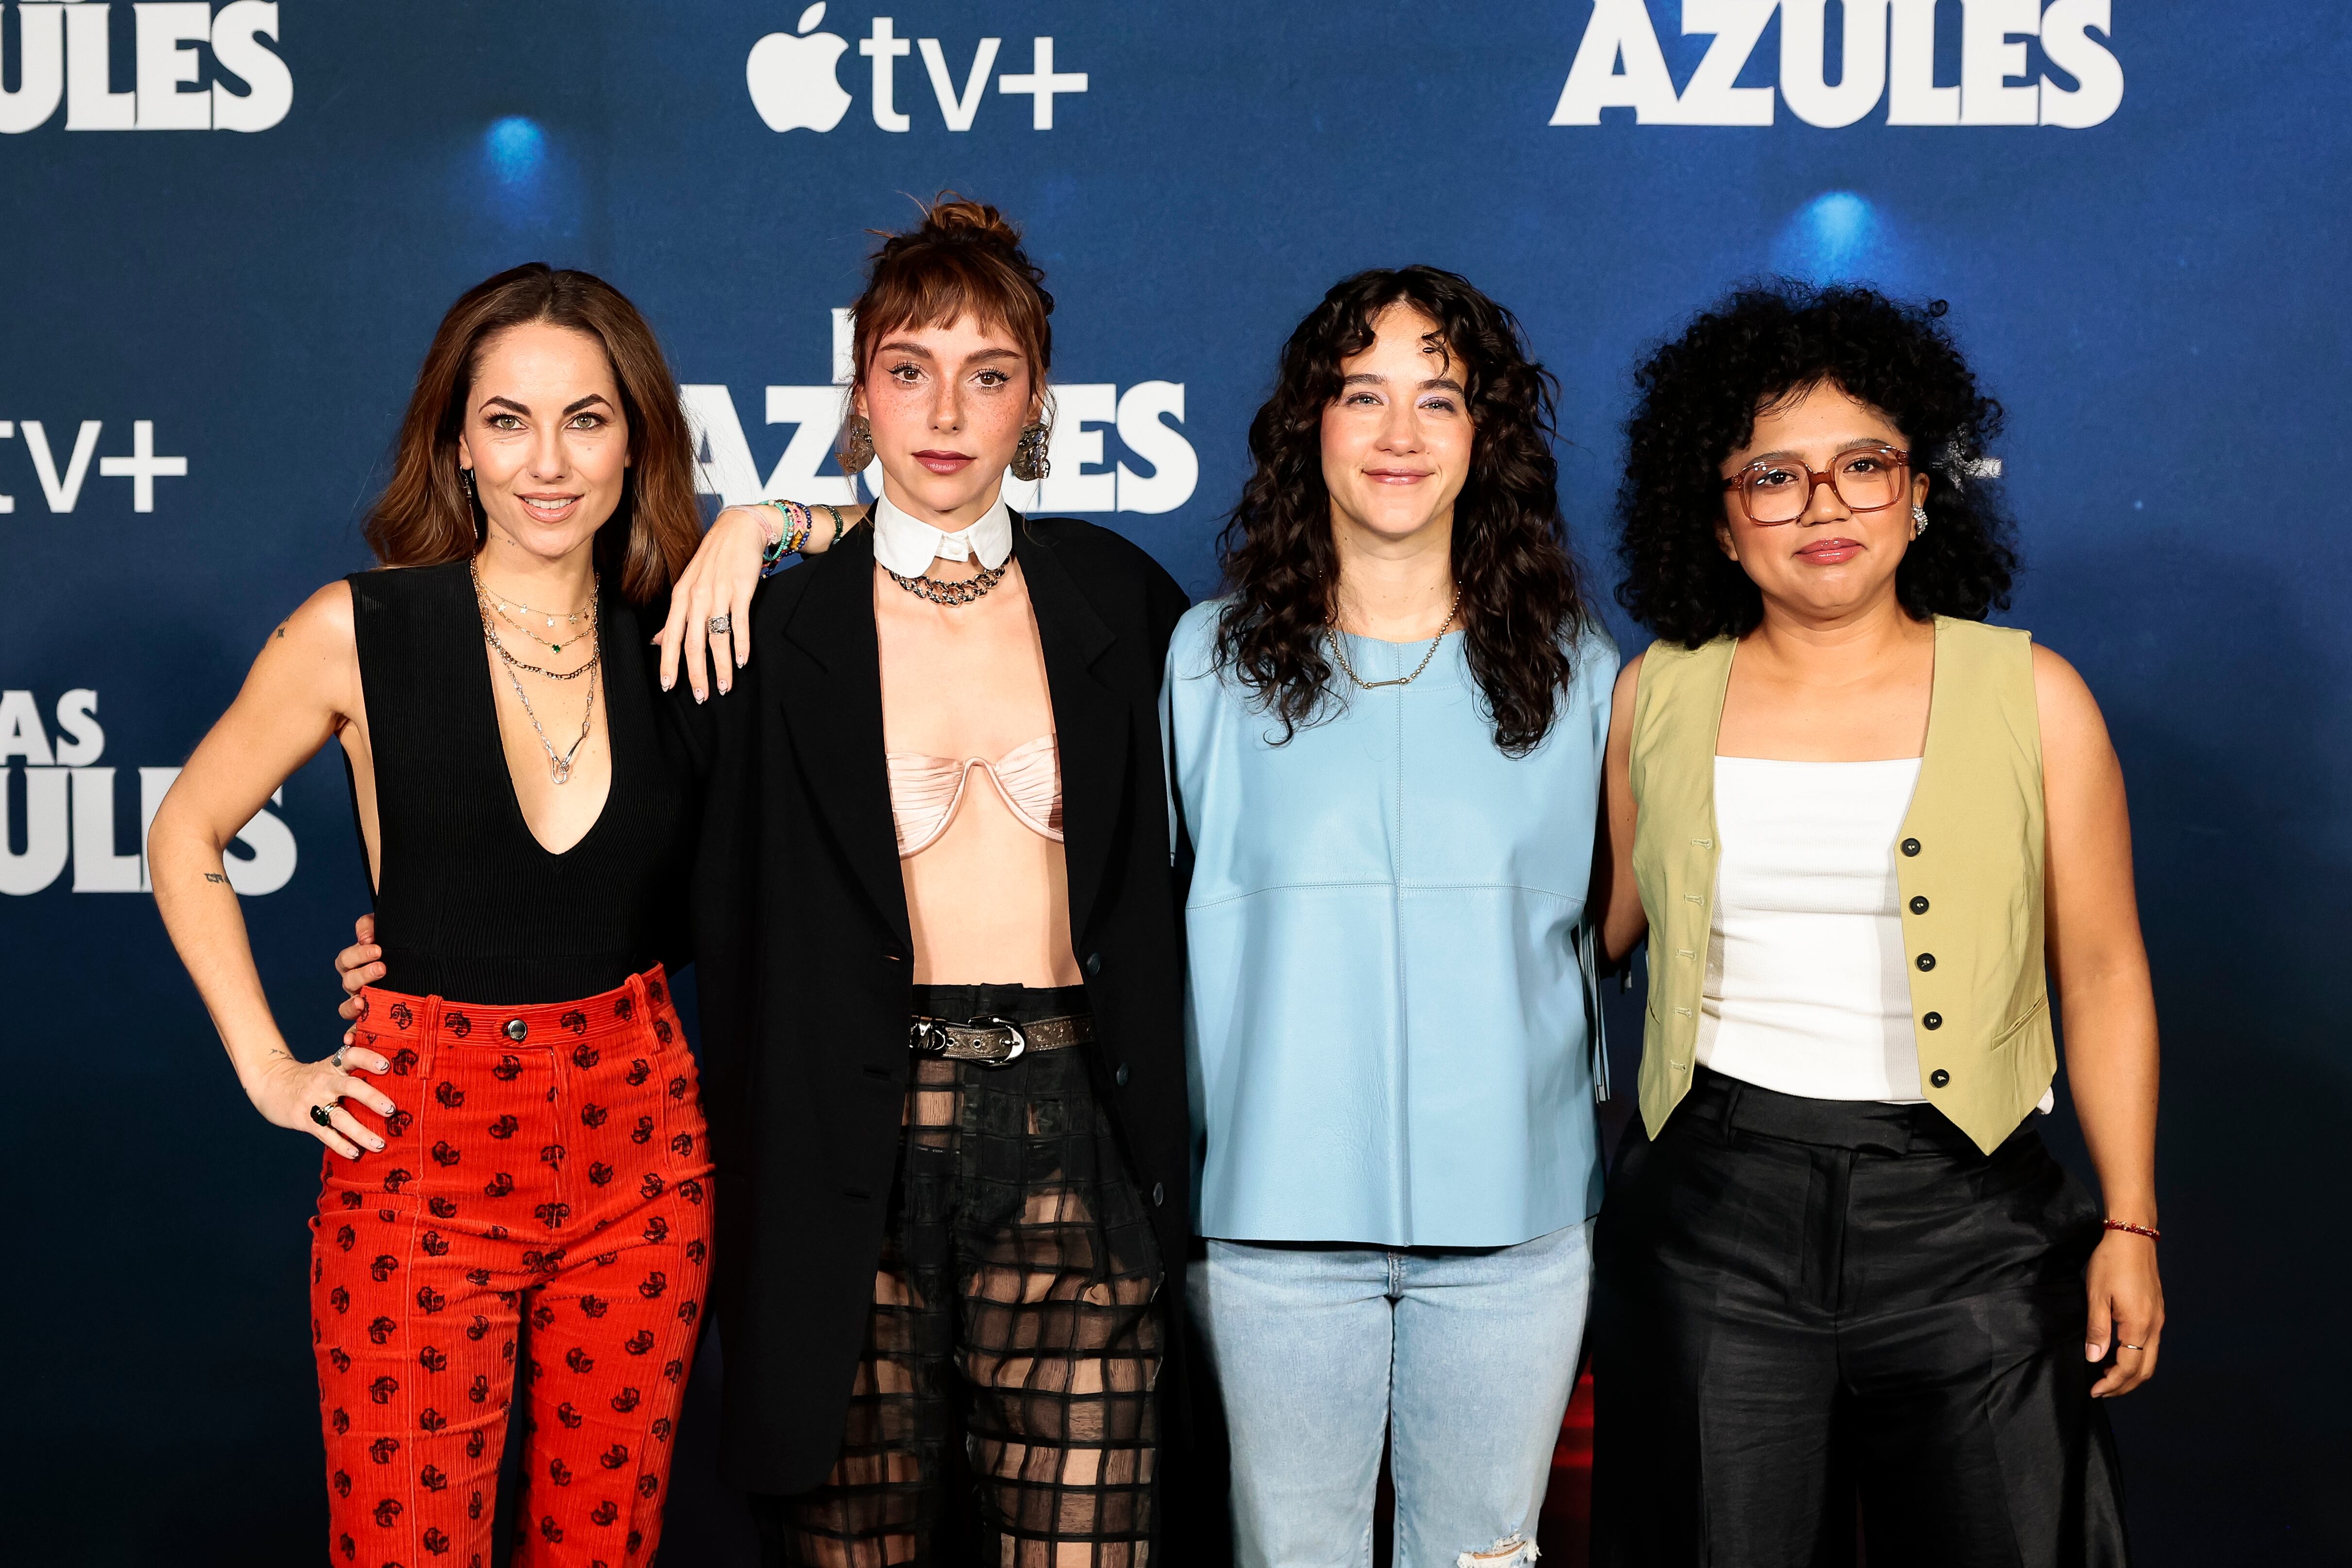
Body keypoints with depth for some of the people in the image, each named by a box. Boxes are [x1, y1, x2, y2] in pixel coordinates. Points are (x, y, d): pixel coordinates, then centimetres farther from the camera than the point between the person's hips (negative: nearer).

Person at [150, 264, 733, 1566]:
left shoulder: (678, 637, 1)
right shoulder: (360, 633, -6)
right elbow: (185, 839, 5)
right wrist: (268, 1068, 0)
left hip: (640, 1146, 3)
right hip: (424, 1151, -2)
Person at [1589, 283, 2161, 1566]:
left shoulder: (2033, 698, 2)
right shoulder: (1656, 698, 6)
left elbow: (2102, 975, 4)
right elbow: (1592, 933, 15)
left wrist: (2129, 1224, 0)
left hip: (1967, 1217, -1)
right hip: (1712, 1208, 1)